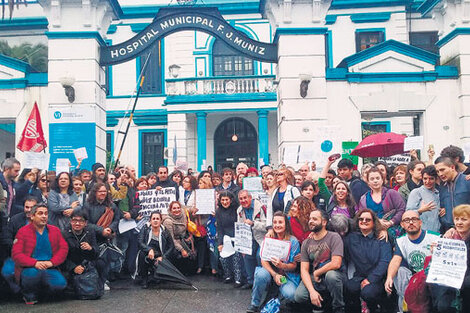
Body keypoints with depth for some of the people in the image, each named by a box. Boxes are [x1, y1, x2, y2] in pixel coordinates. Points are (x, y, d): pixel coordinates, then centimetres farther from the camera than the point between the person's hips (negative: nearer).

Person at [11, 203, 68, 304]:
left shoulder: (55, 230, 11)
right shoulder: (23, 231, 1)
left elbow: (64, 248, 5)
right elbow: (16, 254, -9)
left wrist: (52, 262, -13)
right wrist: (35, 263, -23)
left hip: (49, 269, 3)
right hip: (29, 268, -3)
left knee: (61, 284, -24)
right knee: (33, 273, -38)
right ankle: (28, 294, -3)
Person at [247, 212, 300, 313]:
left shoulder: (293, 241, -7)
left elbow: (294, 266, -6)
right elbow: (263, 260, -5)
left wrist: (282, 265, -29)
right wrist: (274, 274, -22)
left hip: (287, 275, -1)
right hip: (270, 271, 2)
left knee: (290, 295, -30)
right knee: (261, 274, -32)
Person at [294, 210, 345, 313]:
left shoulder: (334, 237, -8)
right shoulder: (306, 243, 5)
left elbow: (336, 264, -20)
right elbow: (304, 270, -2)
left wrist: (316, 273, -8)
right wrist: (312, 291, -18)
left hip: (335, 276, -3)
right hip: (315, 279, 3)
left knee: (331, 275, -38)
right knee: (299, 296, -24)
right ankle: (319, 303, 10)